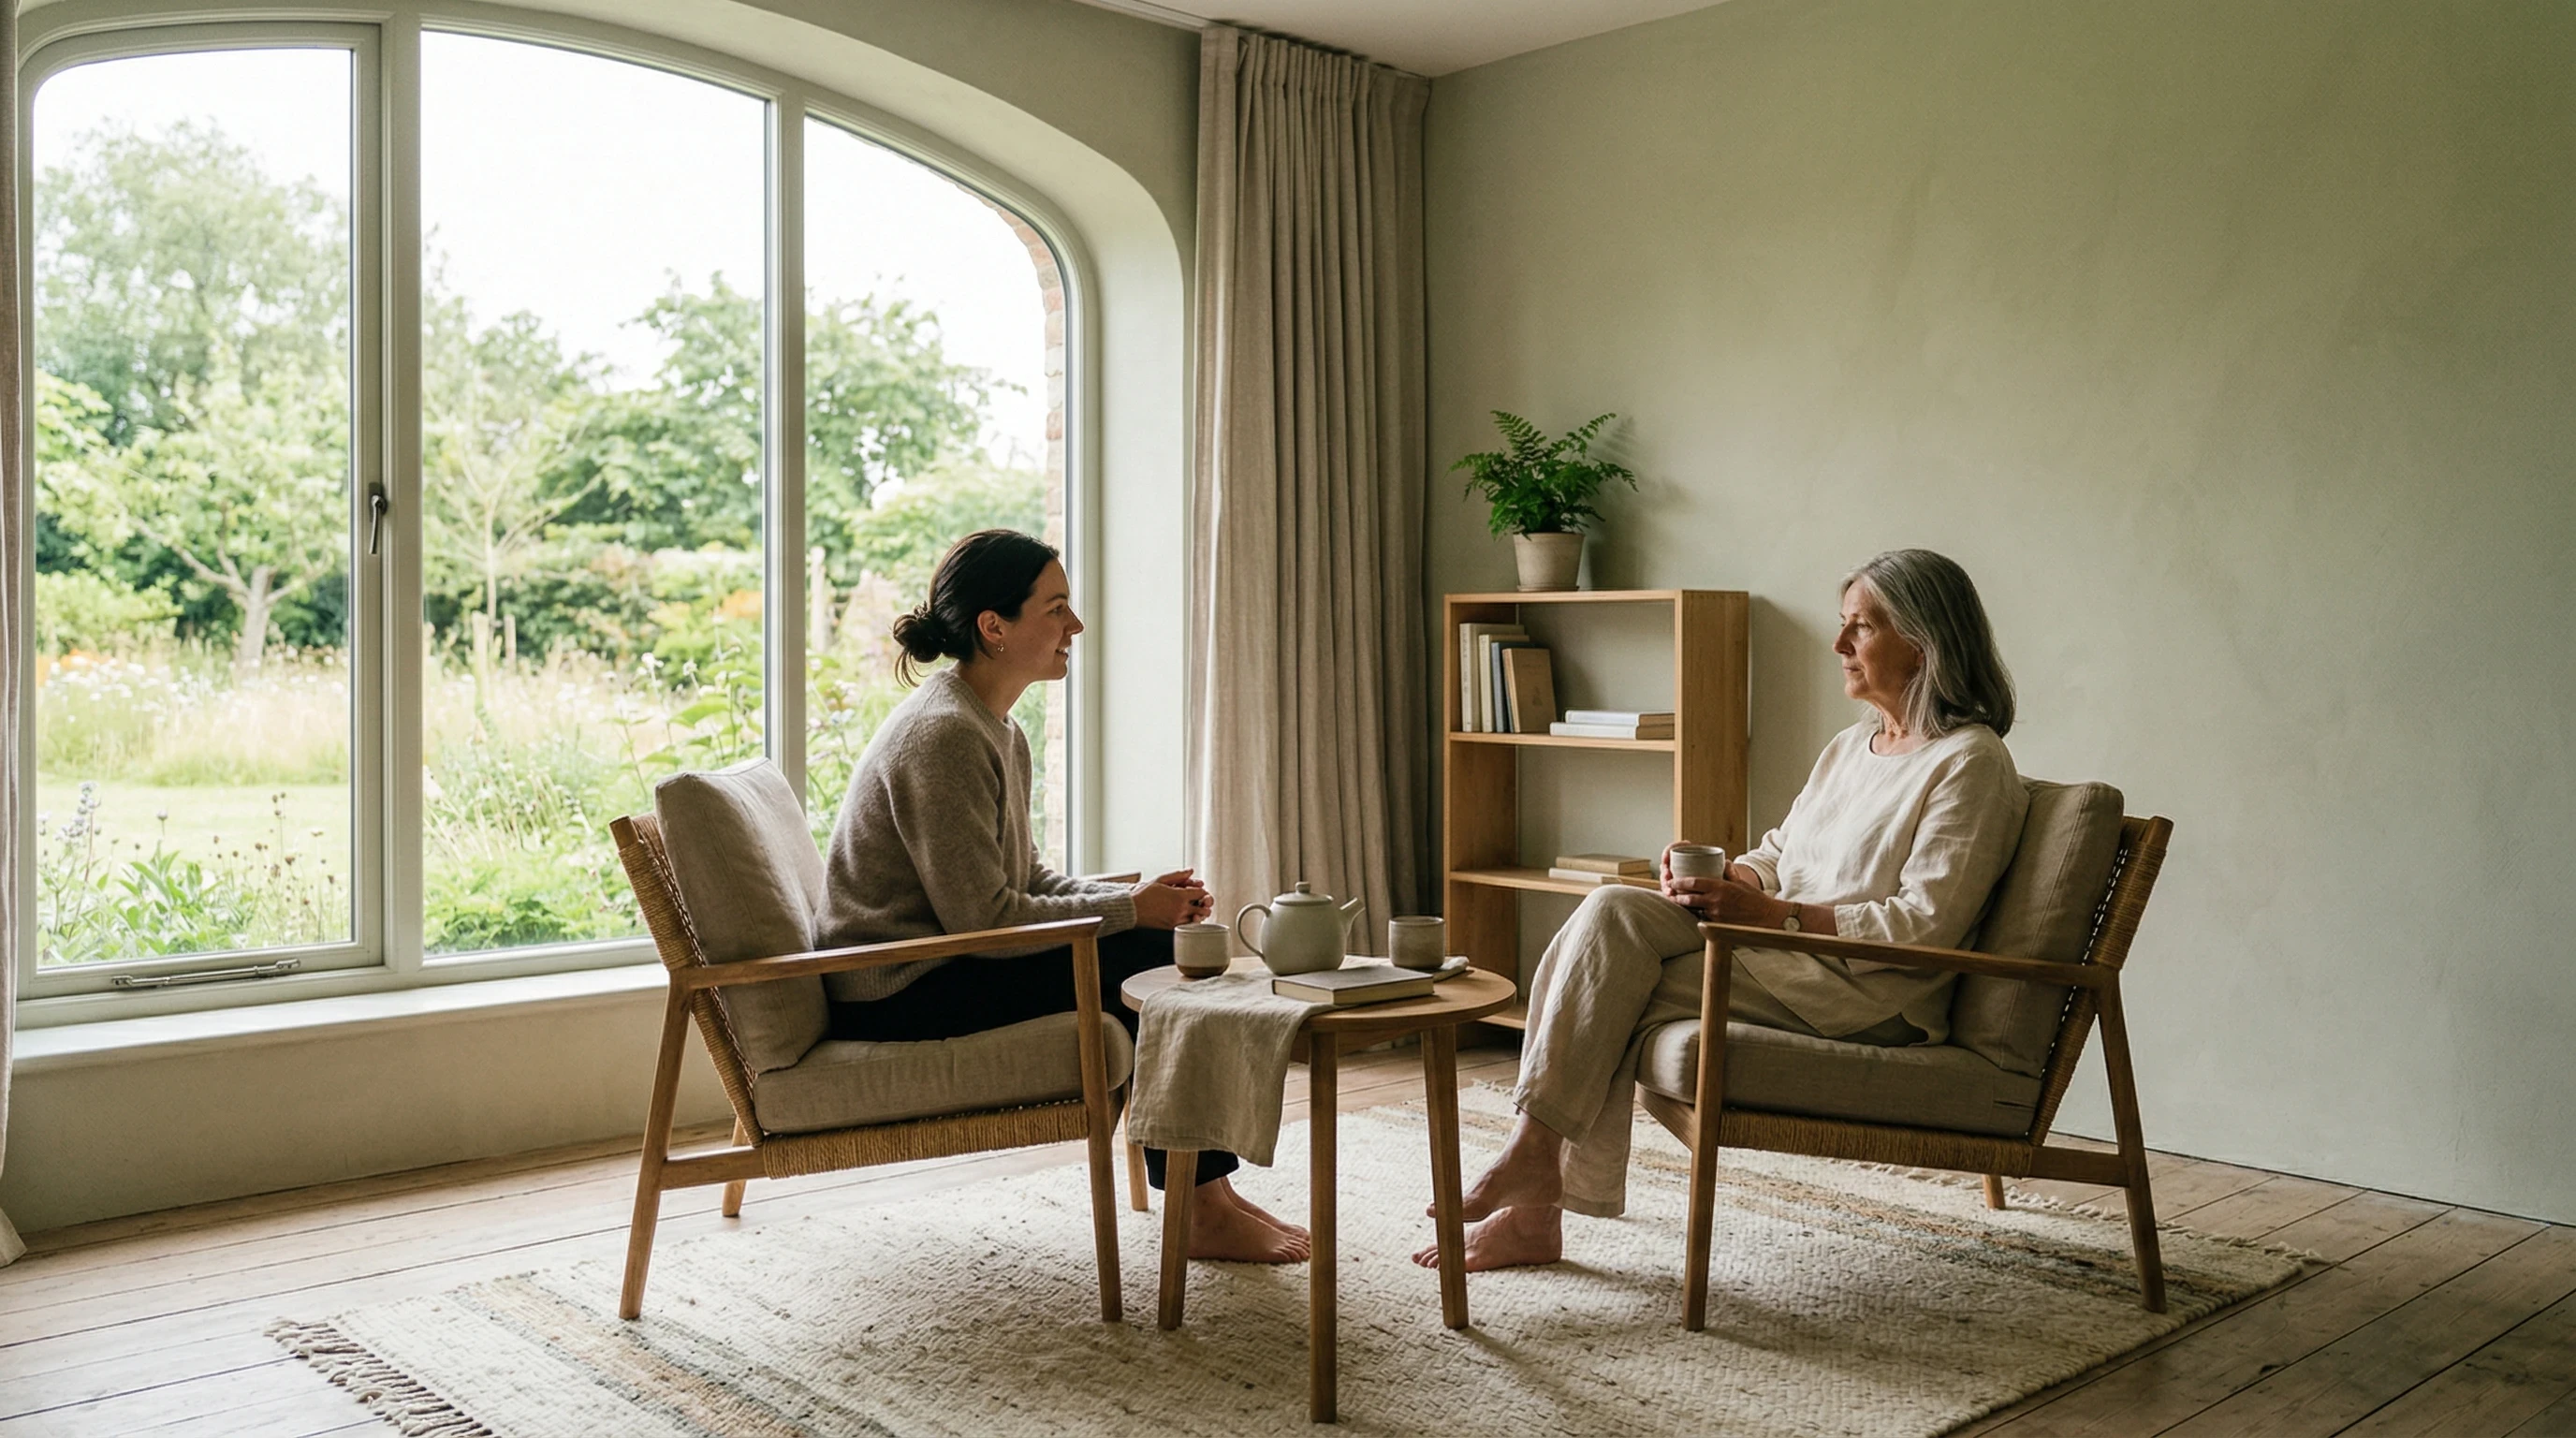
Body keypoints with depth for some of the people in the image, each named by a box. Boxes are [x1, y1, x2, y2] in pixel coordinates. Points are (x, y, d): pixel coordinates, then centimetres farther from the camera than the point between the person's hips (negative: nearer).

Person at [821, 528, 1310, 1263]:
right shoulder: (942, 735, -21)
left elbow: (1026, 880, 13)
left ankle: (1206, 1194, 4)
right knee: (1143, 960, -14)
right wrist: (1131, 910, -15)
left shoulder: (997, 731, 11)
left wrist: (1139, 896, -3)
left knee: (1159, 949, 0)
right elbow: (983, 918, -23)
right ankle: (1202, 1214, -4)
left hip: (939, 963, 10)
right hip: (899, 996, -10)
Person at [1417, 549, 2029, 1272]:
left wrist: (1770, 914, -20)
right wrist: (1717, 877, -3)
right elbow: (1775, 858, 21)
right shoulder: (1850, 747, 20)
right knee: (1614, 908, -18)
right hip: (1785, 958, 8)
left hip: (1870, 996, -8)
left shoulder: (1970, 762, -7)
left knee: (1615, 994, -22)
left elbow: (1925, 925, -15)